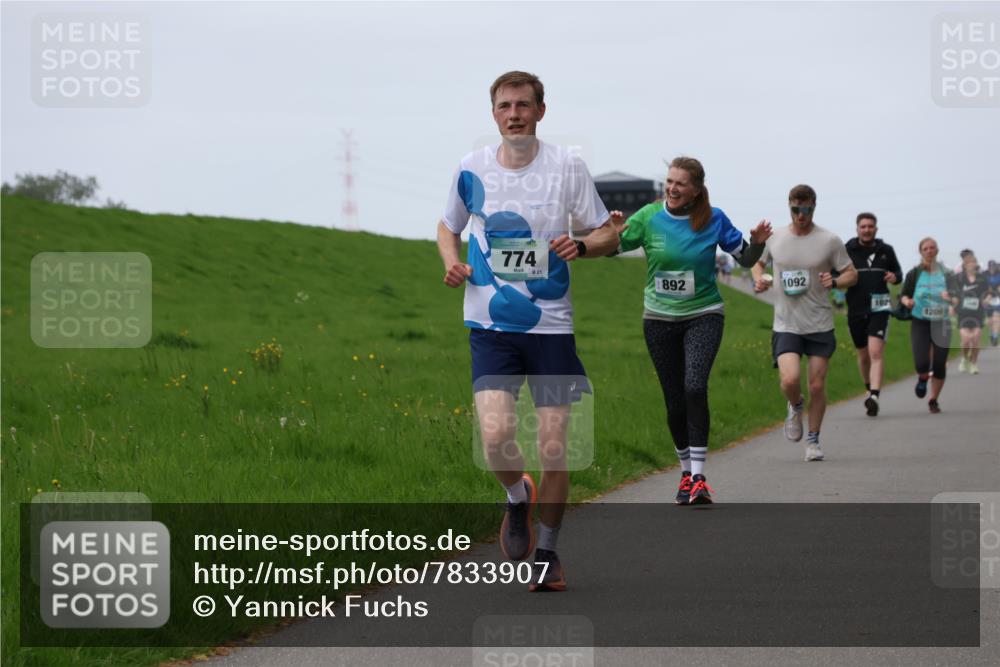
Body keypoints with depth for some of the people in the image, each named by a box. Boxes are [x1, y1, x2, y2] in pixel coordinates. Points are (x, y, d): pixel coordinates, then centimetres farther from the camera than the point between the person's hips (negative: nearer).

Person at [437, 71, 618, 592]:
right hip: (490, 325, 0)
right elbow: (448, 226, 20)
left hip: (551, 325, 0)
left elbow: (608, 236, 5)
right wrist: (452, 263, -1)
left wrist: (580, 245, -17)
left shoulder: (567, 167, -1)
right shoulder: (471, 168, 2)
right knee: (496, 436, -19)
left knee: (554, 449, 0)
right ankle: (518, 498, 16)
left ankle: (547, 553, 20)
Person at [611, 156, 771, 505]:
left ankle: (698, 476, -21)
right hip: (659, 319, 2)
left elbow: (745, 259, 4)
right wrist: (614, 232, -23)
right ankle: (686, 471, 27)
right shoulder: (649, 216, -5)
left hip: (703, 316, -2)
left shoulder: (714, 220, -6)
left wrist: (757, 243, -17)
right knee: (674, 401, 6)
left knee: (695, 388, -23)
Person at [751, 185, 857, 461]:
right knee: (790, 379, -18)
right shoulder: (774, 238, 2)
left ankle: (813, 440, 20)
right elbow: (757, 262, 21)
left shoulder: (829, 240, -3)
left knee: (817, 385, 2)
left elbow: (852, 274, 4)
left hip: (820, 324, 0)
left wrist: (835, 282, -18)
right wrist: (758, 279, -1)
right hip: (786, 324, 0)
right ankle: (795, 406, 17)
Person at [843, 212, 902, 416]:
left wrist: (896, 277, -5)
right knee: (863, 355, 15)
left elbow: (898, 272, 19)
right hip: (856, 310, 1)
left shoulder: (886, 251, 6)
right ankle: (869, 389, 39)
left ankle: (874, 396, -25)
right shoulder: (847, 251, 0)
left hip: (879, 309, -1)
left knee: (876, 353, -17)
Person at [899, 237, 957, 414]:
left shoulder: (945, 273, 2)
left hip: (941, 324, 1)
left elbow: (955, 298, 6)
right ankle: (923, 379, 22)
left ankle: (933, 400, 19)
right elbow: (903, 295, 6)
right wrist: (907, 301, -17)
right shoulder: (914, 273, -1)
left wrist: (950, 298, -17)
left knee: (940, 365, -1)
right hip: (920, 322, -1)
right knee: (921, 363, -16)